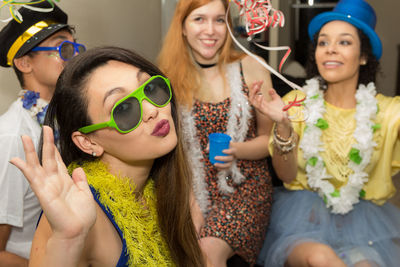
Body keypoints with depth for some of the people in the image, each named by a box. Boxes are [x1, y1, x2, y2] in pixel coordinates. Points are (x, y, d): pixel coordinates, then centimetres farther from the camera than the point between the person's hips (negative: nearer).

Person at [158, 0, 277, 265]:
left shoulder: (251, 69, -2)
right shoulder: (170, 77, 0)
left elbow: (269, 138, 4)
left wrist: (235, 151, -16)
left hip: (244, 187, -1)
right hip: (191, 190, 2)